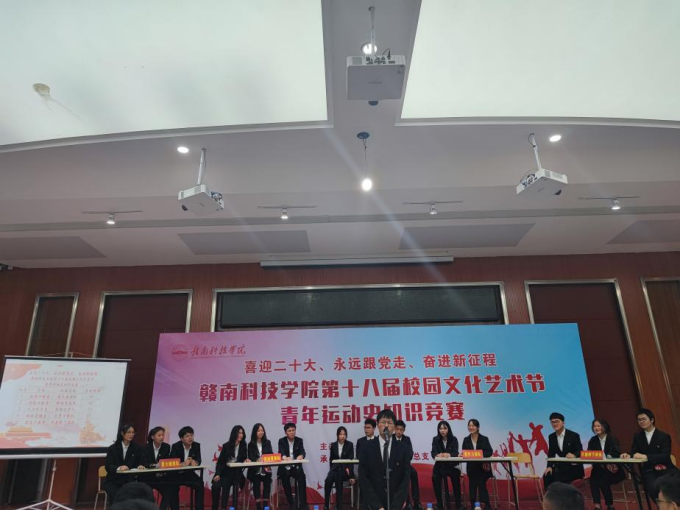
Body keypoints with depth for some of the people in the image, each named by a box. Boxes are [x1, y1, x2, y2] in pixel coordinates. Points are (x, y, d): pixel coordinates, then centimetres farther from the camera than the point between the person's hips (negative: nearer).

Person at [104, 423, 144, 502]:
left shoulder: (136, 448, 7)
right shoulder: (112, 448, -1)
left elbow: (139, 462, 4)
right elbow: (108, 466, -11)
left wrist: (140, 466, -21)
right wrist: (119, 468, -32)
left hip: (129, 481, 2)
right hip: (113, 482, -1)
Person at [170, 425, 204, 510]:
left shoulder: (197, 445, -2)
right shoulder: (175, 446, -11)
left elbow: (198, 460, -7)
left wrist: (195, 462, -33)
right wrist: (182, 464, -40)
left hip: (189, 473, 2)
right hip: (176, 474, -2)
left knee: (200, 483, -22)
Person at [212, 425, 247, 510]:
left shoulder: (243, 446, 5)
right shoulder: (226, 446, -1)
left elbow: (244, 459, 11)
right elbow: (220, 461, -2)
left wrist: (246, 460, -14)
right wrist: (217, 474, -15)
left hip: (236, 472, 0)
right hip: (224, 471, 0)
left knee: (225, 484, -28)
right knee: (215, 486, -25)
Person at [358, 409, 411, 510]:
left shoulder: (403, 449, 1)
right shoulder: (367, 448, -1)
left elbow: (405, 479, -4)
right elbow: (363, 479, -6)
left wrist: (395, 507, -14)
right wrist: (377, 506, -14)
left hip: (397, 505, 1)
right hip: (373, 505, 0)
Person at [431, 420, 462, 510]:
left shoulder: (453, 439, -4)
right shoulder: (435, 439, -2)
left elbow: (455, 453, -14)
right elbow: (433, 453, -12)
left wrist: (448, 454, -38)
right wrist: (438, 455, -37)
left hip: (452, 465, -1)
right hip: (439, 465, 1)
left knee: (455, 478, -28)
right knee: (435, 478, -27)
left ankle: (458, 504, -11)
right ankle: (439, 504, -12)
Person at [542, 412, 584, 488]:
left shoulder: (574, 435, -8)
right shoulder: (551, 437, 6)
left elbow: (580, 451, -13)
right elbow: (551, 454, 7)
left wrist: (574, 455, -37)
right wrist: (549, 466, -10)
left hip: (573, 467, -5)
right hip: (560, 466, 5)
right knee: (547, 476, -20)